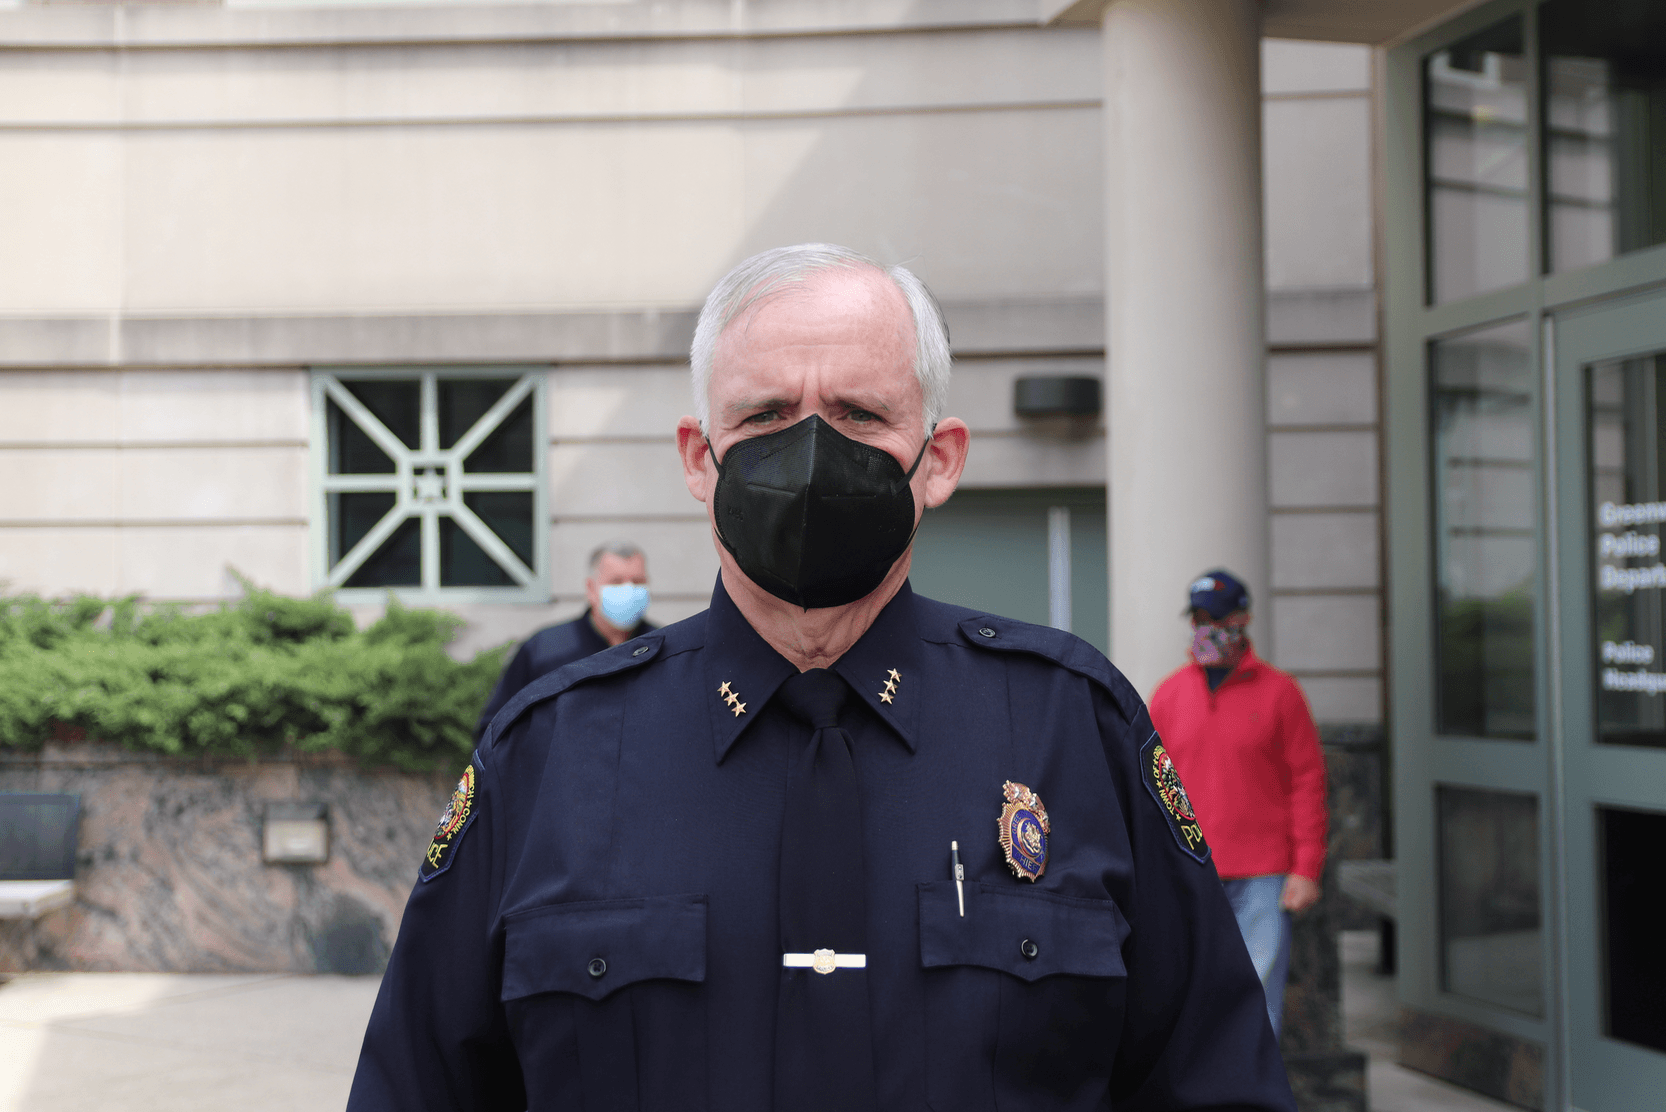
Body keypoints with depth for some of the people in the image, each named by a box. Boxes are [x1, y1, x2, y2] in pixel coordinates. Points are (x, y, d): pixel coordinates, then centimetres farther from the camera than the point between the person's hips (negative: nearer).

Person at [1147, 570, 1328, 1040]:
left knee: (1259, 997, -5)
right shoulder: (1169, 694, 9)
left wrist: (1307, 869, -6)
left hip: (1263, 877, -2)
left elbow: (1307, 782, 0)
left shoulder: (1279, 692, 1)